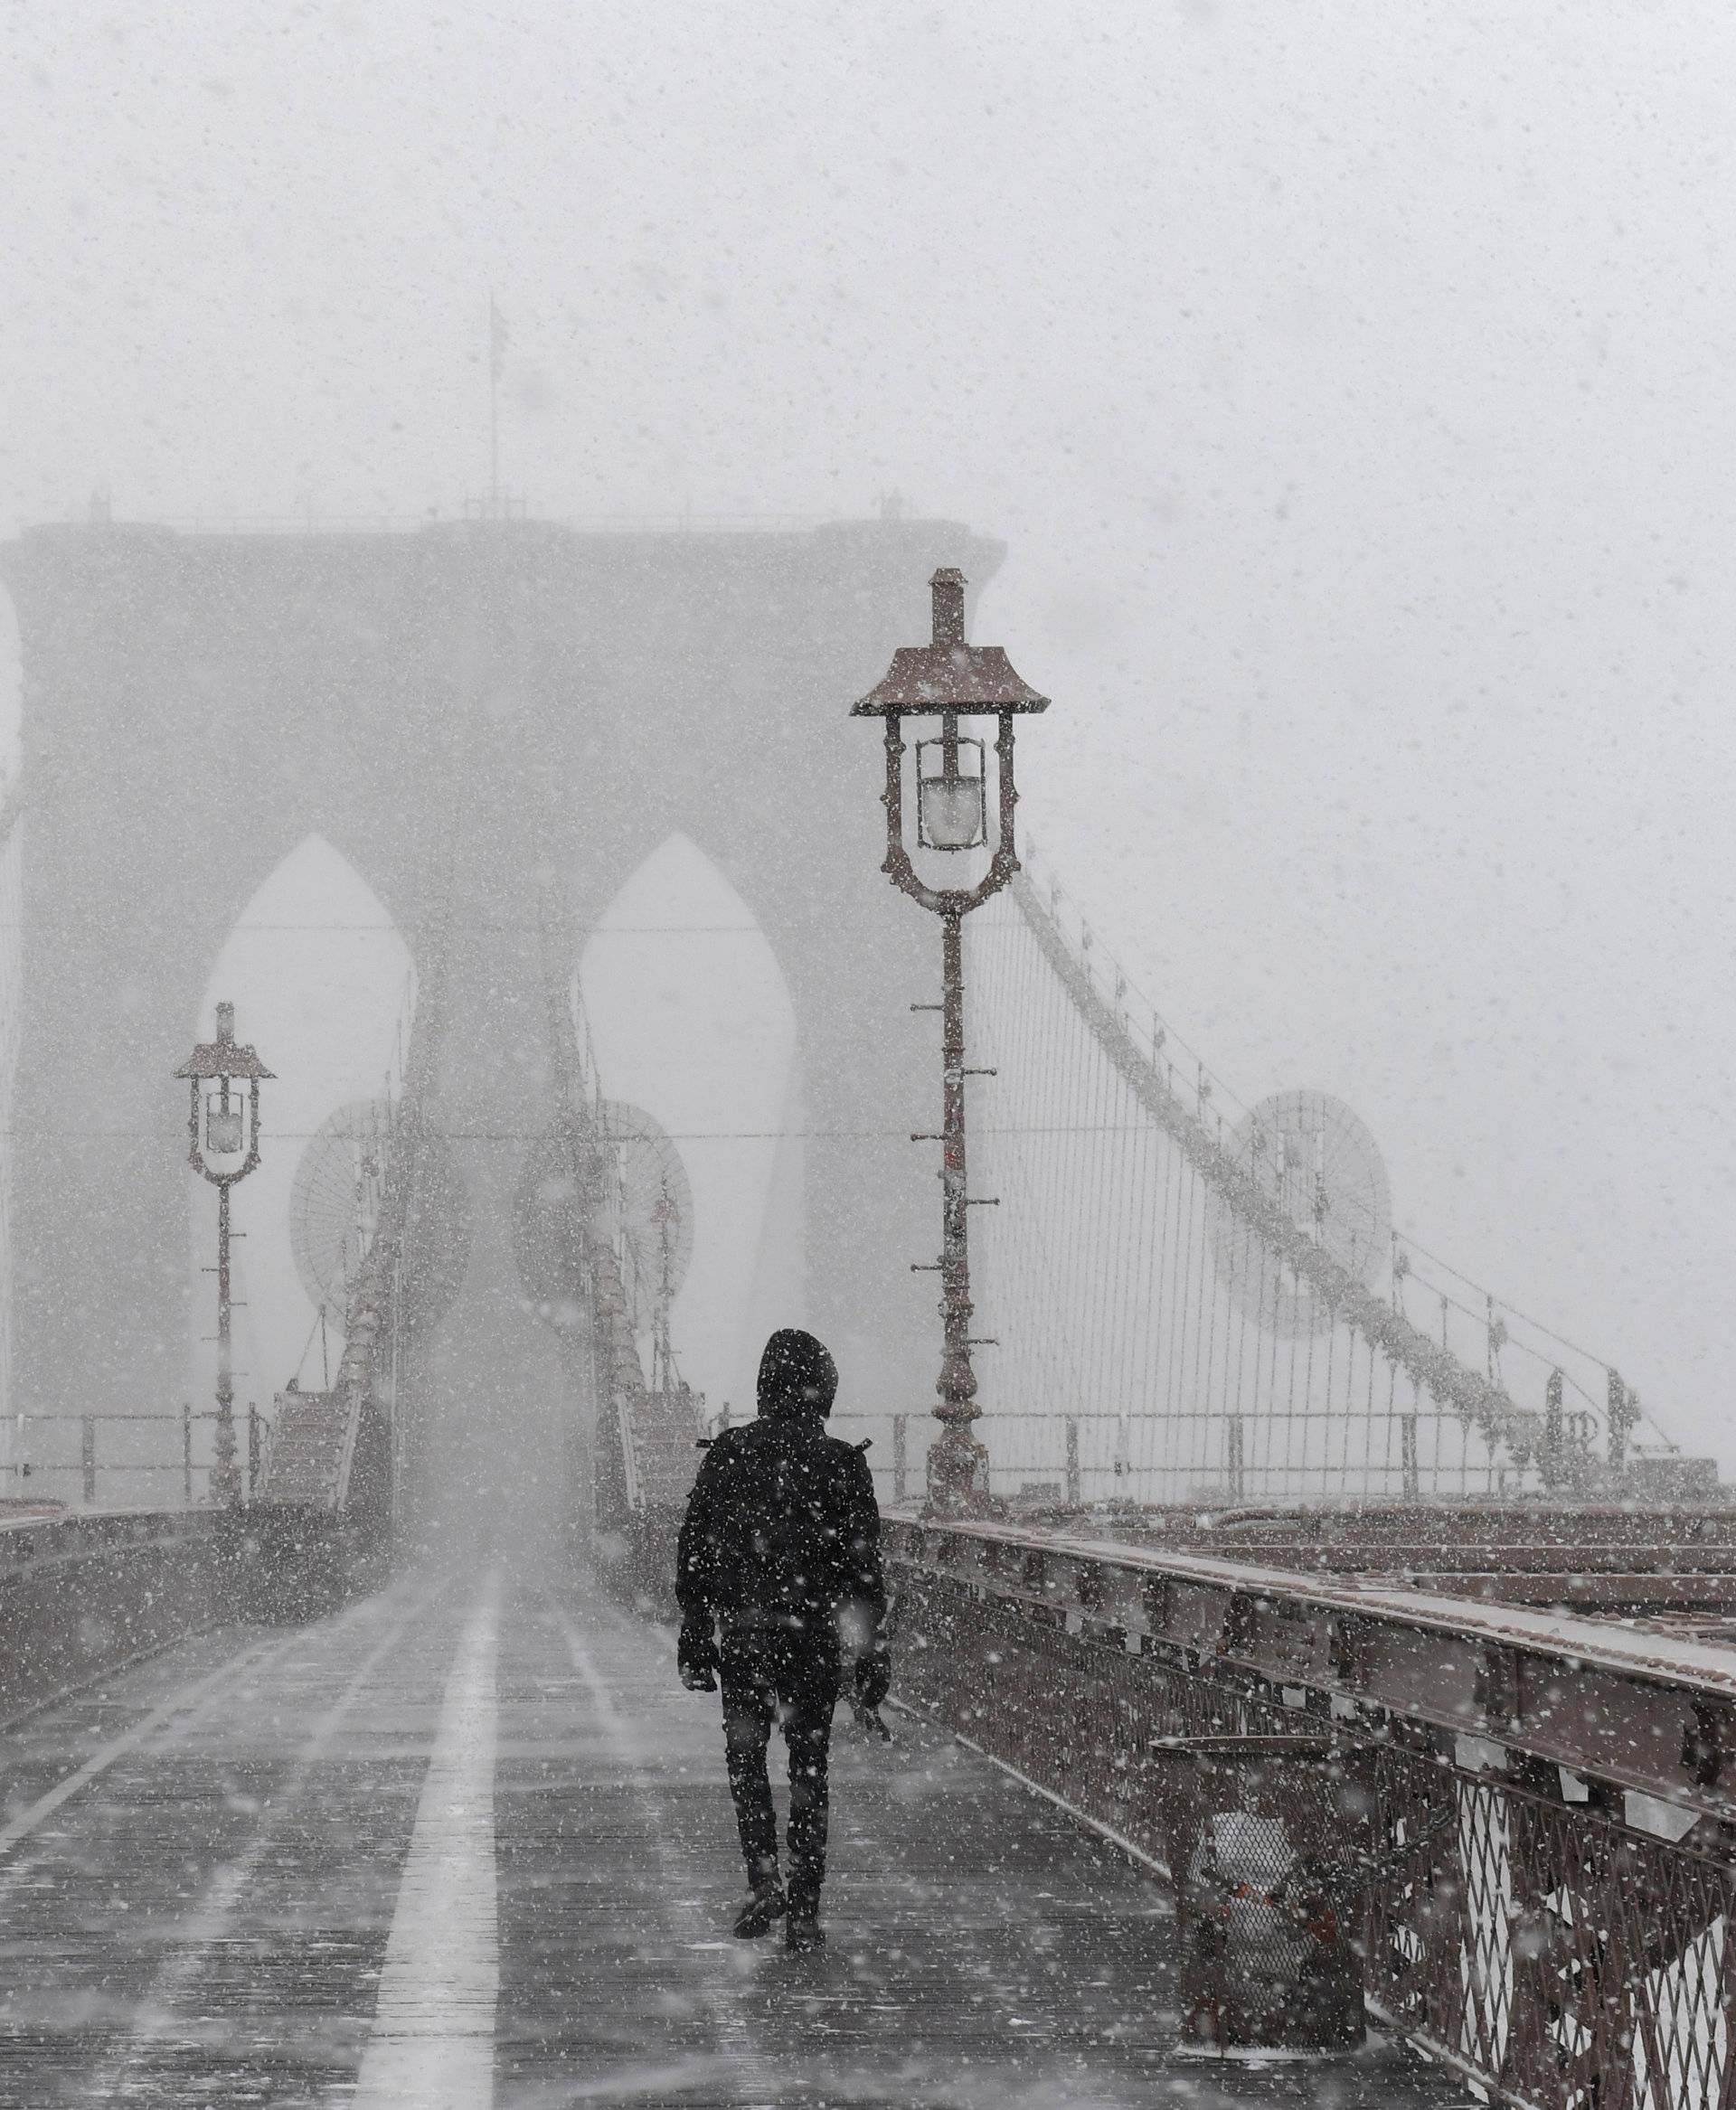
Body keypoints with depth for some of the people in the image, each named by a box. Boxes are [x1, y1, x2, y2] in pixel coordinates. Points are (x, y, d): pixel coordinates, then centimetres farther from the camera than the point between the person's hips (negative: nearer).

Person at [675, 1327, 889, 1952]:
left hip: (743, 1637, 1)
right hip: (814, 1640, -1)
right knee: (809, 1771, 7)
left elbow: (693, 1553, 2)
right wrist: (872, 1655, 2)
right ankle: (803, 1912, 5)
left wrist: (695, 1640, 9)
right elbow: (864, 1569, -3)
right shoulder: (842, 1465, -4)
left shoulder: (727, 1455, 0)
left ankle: (764, 1878, 0)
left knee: (745, 1754, 16)